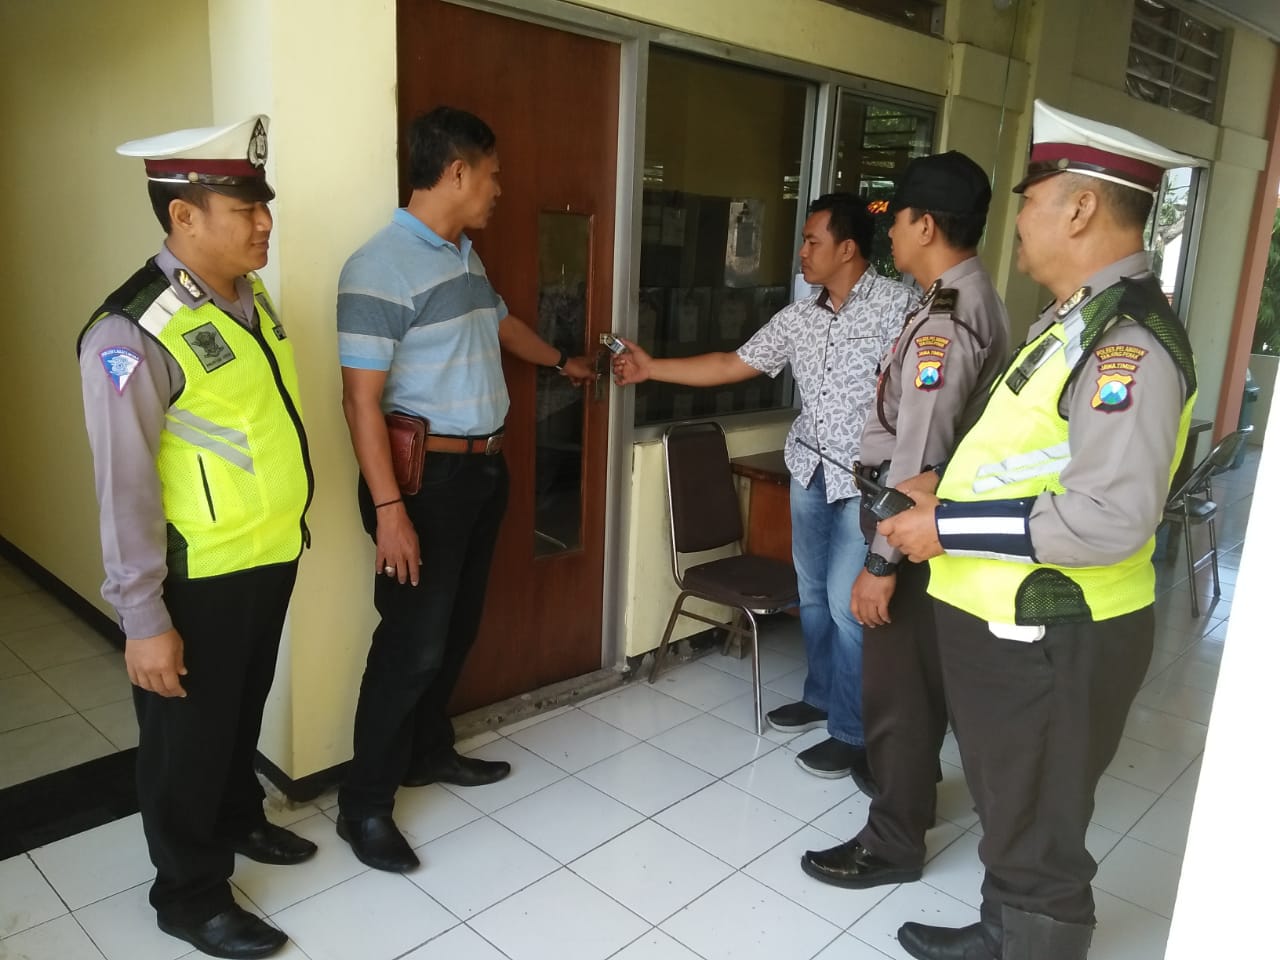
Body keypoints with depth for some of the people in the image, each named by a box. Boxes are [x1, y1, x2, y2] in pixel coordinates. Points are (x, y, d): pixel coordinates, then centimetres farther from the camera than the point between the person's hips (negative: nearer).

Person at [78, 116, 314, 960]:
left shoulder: (251, 296, 3)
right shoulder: (133, 335, -23)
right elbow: (125, 489, -22)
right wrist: (143, 619, -19)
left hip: (271, 555, 7)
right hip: (198, 577, -7)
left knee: (245, 708, 26)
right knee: (190, 731, 13)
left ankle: (239, 820, 51)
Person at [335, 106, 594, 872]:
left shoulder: (467, 256, 10)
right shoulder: (381, 268, -17)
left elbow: (500, 324, 30)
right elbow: (362, 398, -19)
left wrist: (561, 361, 45)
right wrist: (388, 507, -24)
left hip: (484, 467, 9)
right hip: (426, 473, -8)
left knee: (459, 624, 17)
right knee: (413, 640, -3)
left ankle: (429, 751, 36)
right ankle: (365, 803, 14)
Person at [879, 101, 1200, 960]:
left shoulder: (1129, 339, -23)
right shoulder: (1081, 319, 10)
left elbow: (1111, 518, -31)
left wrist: (950, 527, -23)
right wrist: (953, 490, 5)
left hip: (1051, 640, -10)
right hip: (1011, 624, 10)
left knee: (1039, 840, 11)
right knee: (1009, 814, 27)